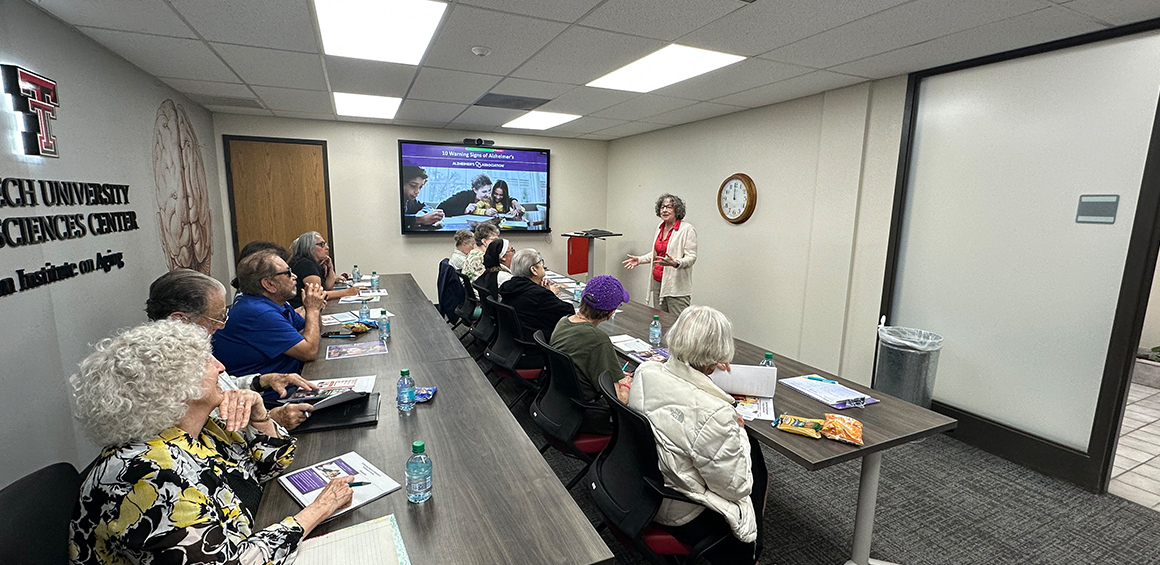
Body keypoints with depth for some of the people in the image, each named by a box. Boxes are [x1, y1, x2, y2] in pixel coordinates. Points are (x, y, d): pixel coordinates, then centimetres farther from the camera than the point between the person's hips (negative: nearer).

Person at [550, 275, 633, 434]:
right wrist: (626, 384, -4)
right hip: (583, 418, -8)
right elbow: (618, 400, -25)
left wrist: (615, 375, 11)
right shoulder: (598, 340, -30)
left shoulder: (563, 322, -5)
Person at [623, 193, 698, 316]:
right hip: (657, 282, 8)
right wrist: (639, 260, 16)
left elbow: (691, 257, -14)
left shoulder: (687, 229, -10)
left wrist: (676, 263, -31)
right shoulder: (660, 227, 15)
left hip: (676, 285, -8)